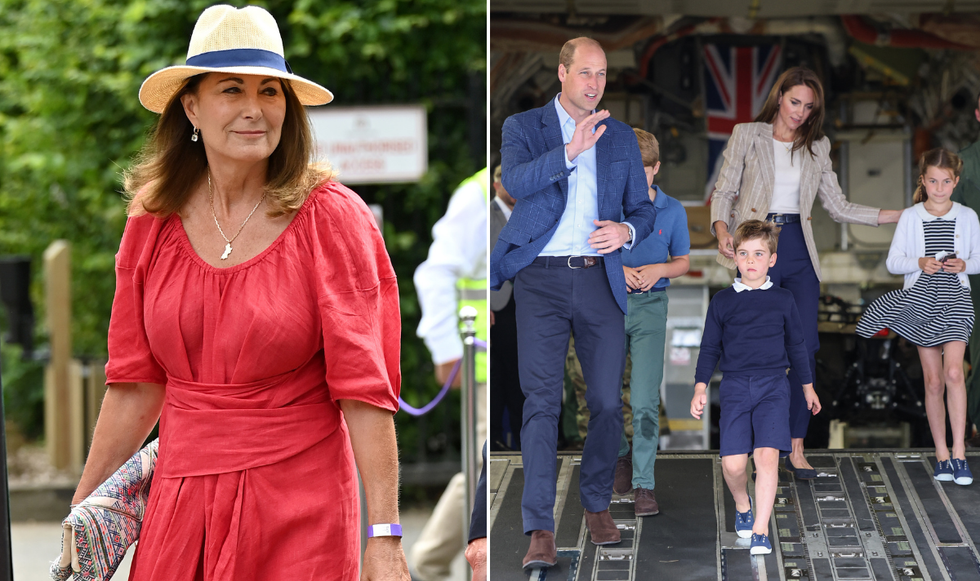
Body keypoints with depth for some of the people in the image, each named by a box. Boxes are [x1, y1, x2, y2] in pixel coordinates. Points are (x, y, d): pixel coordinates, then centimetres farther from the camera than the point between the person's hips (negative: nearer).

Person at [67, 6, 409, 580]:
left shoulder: (329, 219, -8)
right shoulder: (155, 221, 3)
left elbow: (364, 387, -11)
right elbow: (137, 384, 9)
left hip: (299, 509, -3)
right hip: (179, 501, 3)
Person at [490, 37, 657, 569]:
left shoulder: (621, 137, 15)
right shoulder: (523, 127, 5)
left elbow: (644, 208, 17)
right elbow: (515, 182, -14)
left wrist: (626, 231, -5)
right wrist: (569, 150, -27)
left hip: (599, 280, 3)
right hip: (541, 281, -3)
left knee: (607, 402, 3)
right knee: (542, 401, -10)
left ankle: (597, 505, 24)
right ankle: (540, 531, -13)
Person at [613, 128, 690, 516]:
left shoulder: (672, 211, 1)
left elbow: (683, 262, 9)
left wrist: (658, 270, -11)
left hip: (650, 307, -1)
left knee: (645, 400, -9)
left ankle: (643, 485, -4)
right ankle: (621, 454, 34)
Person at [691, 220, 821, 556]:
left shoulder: (783, 300, 8)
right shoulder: (722, 302, 7)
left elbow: (796, 345, 18)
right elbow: (710, 348, 11)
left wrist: (808, 386, 22)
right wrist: (700, 387, 2)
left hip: (773, 386, 0)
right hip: (735, 387, 1)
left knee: (767, 455, -16)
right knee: (733, 463, -8)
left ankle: (760, 531, -13)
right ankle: (742, 506, 25)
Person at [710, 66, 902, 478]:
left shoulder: (816, 147, 15)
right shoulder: (747, 136, 6)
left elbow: (838, 207, 15)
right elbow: (724, 191, 5)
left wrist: (900, 216, 7)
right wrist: (722, 231, -15)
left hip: (798, 251, 3)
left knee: (806, 346, -6)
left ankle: (796, 448, 0)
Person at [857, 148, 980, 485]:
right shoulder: (911, 217, 3)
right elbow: (893, 262, 3)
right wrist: (920, 263, -15)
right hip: (920, 300, 1)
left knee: (953, 371, -18)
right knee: (933, 381, 4)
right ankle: (942, 454, 13)